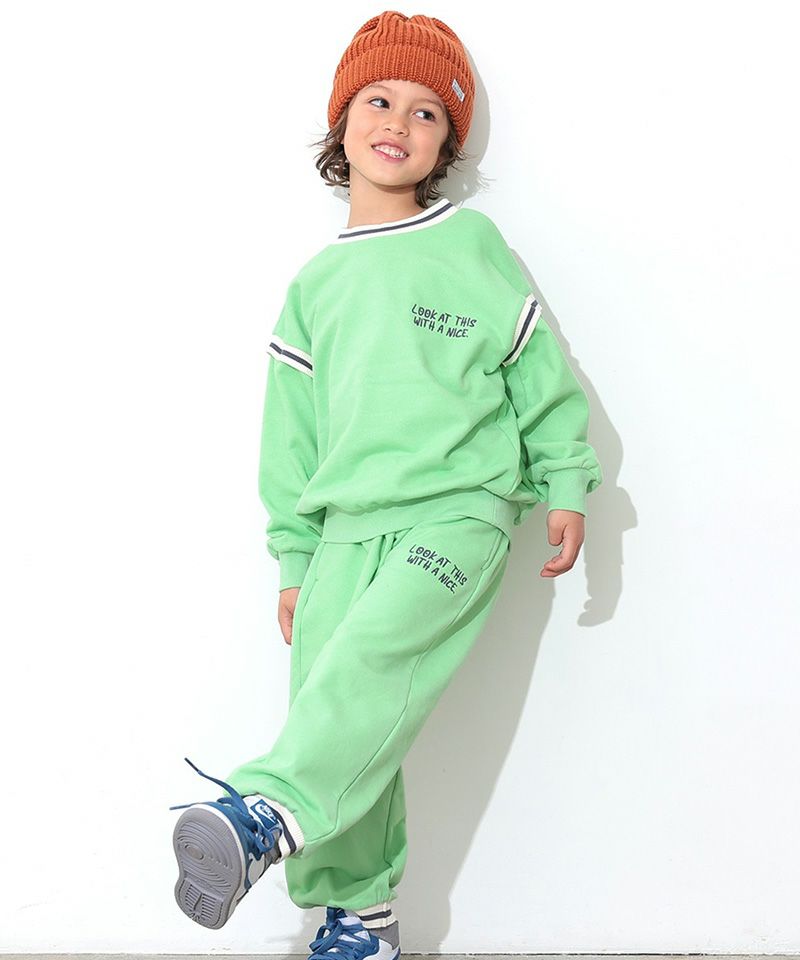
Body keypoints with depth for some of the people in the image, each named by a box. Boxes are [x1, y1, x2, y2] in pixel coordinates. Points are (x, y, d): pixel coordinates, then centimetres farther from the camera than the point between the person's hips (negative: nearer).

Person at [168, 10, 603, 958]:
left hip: (459, 508, -4)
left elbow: (539, 368, 8)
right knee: (327, 697, -2)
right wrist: (295, 558, 15)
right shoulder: (315, 284, 15)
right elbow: (293, 429, 17)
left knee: (374, 655, -28)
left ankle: (269, 813, -38)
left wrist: (566, 487, 5)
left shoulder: (470, 244, 4)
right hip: (348, 523, 4)